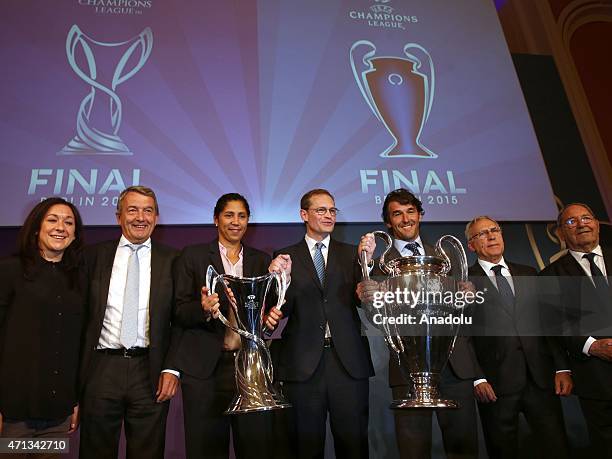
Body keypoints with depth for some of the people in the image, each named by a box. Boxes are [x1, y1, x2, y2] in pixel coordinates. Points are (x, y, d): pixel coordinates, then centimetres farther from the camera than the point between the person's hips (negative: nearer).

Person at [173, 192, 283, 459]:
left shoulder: (261, 260, 13)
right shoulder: (192, 256, 4)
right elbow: (179, 312, 0)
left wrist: (270, 317, -9)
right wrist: (203, 309, -21)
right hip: (205, 368, -2)